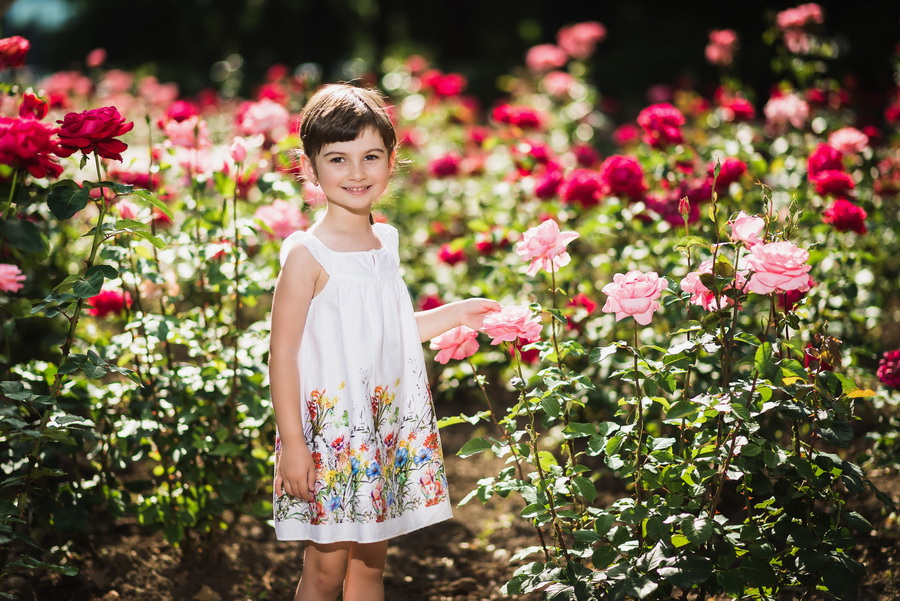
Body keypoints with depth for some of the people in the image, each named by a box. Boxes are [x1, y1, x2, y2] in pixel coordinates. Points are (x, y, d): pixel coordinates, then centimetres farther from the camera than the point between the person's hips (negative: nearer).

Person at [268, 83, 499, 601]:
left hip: (388, 430, 6)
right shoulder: (308, 254, -13)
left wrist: (453, 314, 16)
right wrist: (292, 442, -15)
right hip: (328, 431, -6)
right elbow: (283, 351, -13)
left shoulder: (386, 243, 7)